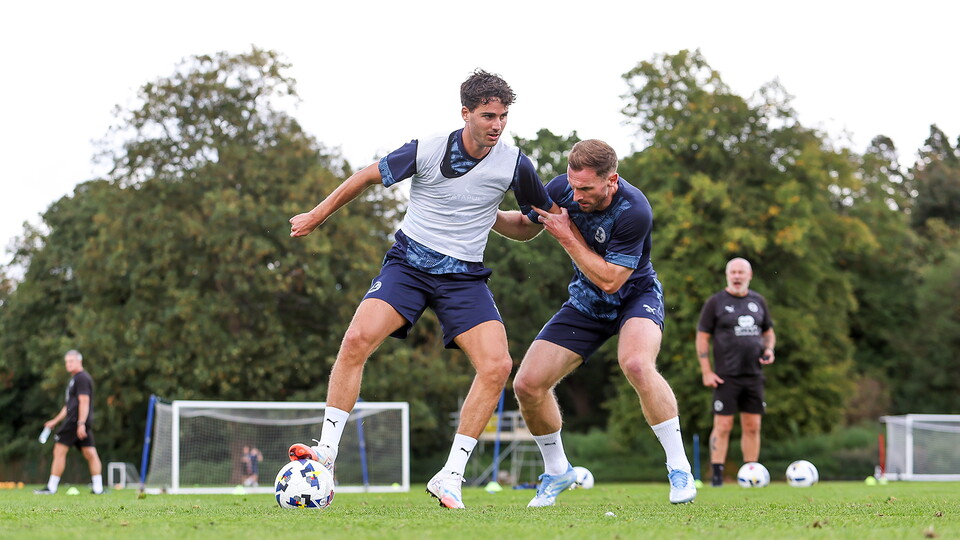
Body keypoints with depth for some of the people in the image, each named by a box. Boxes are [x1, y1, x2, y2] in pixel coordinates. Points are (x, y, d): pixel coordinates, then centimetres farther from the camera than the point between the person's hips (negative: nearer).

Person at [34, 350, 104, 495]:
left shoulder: (82, 378, -8)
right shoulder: (75, 379, 24)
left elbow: (84, 401, -18)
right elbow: (69, 406, 31)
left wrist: (81, 423, -25)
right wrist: (55, 421, 31)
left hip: (76, 422, -10)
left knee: (59, 451, -6)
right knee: (90, 454, 3)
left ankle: (51, 487, -4)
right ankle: (98, 488, -2)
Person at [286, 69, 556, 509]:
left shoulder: (514, 165, -8)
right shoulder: (426, 151, -11)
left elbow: (546, 215, 11)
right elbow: (368, 177, 5)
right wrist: (316, 217, 12)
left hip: (464, 275, 1)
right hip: (409, 262, -1)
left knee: (497, 365, -18)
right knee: (357, 340, -23)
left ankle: (450, 477, -10)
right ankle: (327, 453, -14)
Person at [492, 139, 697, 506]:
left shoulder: (633, 211, -30)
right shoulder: (562, 189, -14)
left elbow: (610, 280, -27)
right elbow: (525, 228, 4)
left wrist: (566, 236, -28)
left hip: (635, 296, -5)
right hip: (585, 305, 5)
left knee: (637, 364, -37)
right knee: (527, 385, -6)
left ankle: (680, 469, -24)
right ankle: (557, 471, 19)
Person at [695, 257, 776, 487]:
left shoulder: (758, 302, 13)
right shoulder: (715, 302, -1)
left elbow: (768, 331, 24)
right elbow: (702, 338, -2)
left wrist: (769, 349, 2)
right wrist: (706, 372, -9)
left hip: (754, 375, 4)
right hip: (726, 377, -4)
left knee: (752, 426, 5)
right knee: (723, 426, -7)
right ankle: (716, 475, -4)